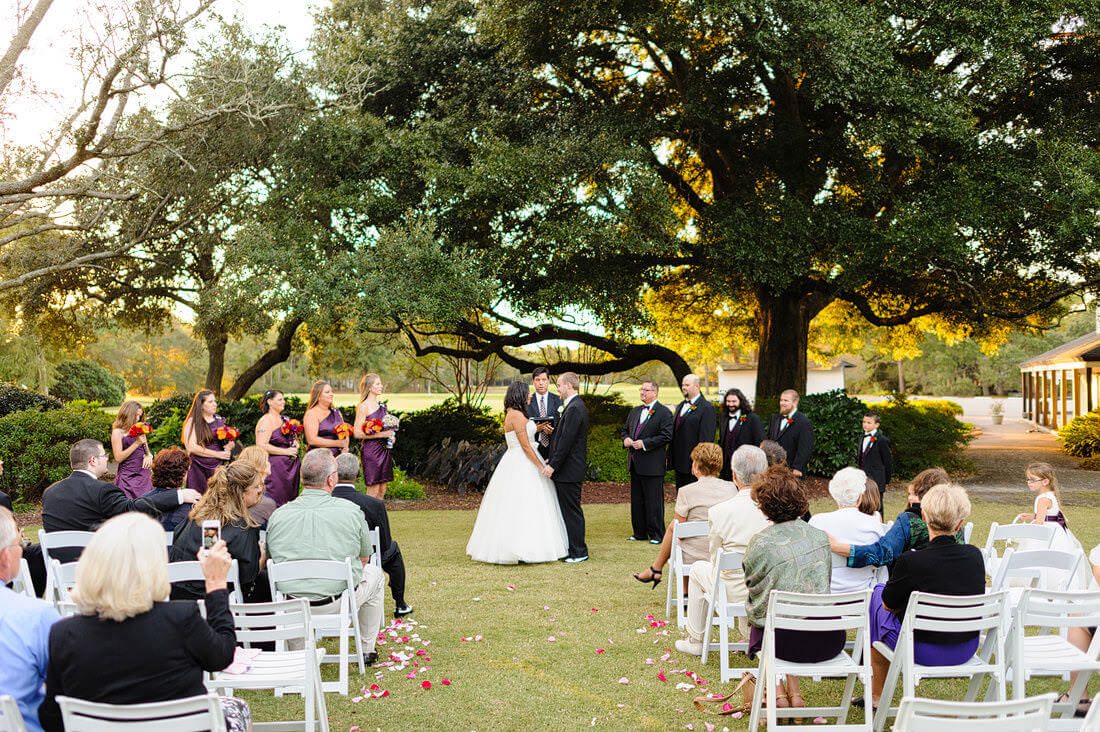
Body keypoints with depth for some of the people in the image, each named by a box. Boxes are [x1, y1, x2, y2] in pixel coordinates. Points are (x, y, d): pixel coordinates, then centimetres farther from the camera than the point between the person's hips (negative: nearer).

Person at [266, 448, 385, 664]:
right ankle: (367, 650, 37)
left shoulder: (278, 515, -3)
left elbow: (272, 560, 10)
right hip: (339, 604, -2)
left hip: (291, 605, 3)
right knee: (374, 573, 27)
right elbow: (364, 559, 6)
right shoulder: (351, 511, -7)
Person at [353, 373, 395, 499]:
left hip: (384, 449, 8)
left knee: (382, 491, 9)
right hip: (371, 450, -8)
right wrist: (380, 434, -18)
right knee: (373, 491, -6)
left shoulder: (381, 405, 14)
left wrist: (391, 434, 8)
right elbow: (357, 433, -16)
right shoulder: (364, 406, -9)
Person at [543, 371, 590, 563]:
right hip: (566, 469, 10)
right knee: (566, 509, 14)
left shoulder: (574, 409, -18)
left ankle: (579, 552, 4)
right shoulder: (573, 406, 15)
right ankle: (570, 548, 20)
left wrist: (553, 465, -20)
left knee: (571, 509, -3)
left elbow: (566, 440, -22)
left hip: (569, 470, -10)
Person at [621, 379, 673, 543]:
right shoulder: (634, 412, 16)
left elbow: (666, 436, -16)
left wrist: (644, 443, -19)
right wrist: (626, 439, 2)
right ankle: (639, 532, 22)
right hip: (635, 463, 8)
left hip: (652, 464, -7)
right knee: (636, 500, 13)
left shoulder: (663, 412, -8)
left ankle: (656, 534, 7)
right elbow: (625, 429, 25)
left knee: (654, 501, -2)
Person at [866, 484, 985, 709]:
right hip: (967, 650, 5)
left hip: (925, 652, -5)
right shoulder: (975, 555, -9)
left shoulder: (911, 562, -23)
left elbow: (889, 604, -6)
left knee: (877, 593, 21)